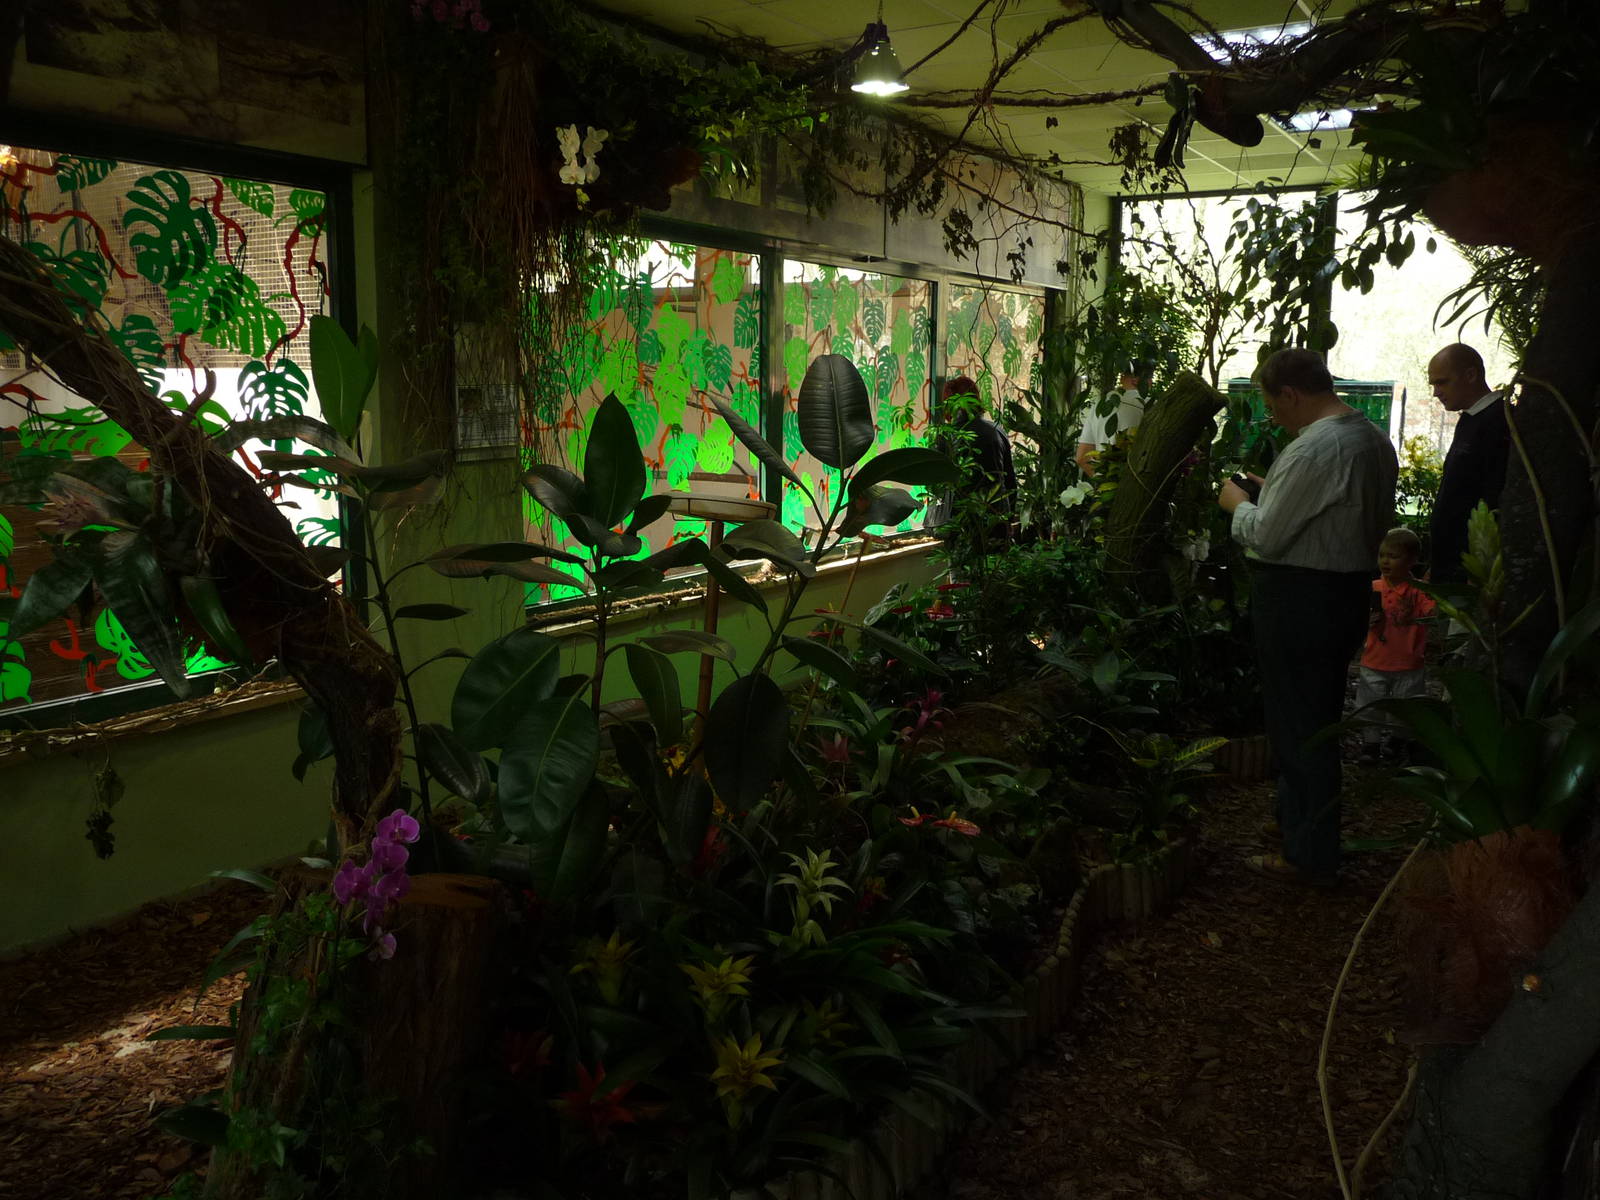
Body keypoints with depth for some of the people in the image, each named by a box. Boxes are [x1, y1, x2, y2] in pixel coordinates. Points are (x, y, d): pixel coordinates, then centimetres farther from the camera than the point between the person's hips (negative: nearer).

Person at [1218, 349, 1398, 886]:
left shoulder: (1314, 449, -22)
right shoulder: (1376, 439, 8)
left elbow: (1266, 537, -21)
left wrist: (1238, 502, 0)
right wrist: (1272, 493, 14)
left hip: (1296, 600, -9)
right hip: (1349, 592, 10)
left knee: (1295, 726, 2)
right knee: (1321, 721, 20)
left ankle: (1308, 857, 12)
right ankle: (1312, 836, 35)